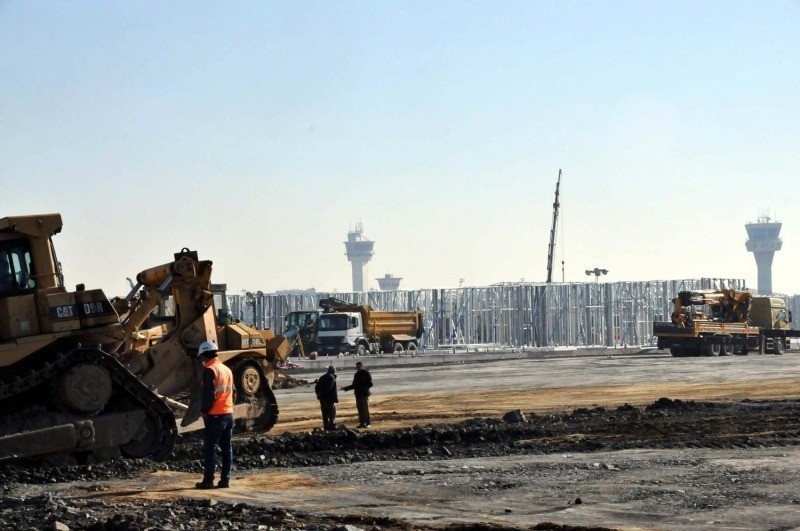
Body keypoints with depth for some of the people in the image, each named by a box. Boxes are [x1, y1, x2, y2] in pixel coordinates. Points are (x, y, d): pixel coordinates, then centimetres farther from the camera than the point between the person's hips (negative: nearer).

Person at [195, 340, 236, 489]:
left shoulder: (210, 370, -12)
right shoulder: (227, 370, 13)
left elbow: (208, 394, -18)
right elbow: (233, 392, 17)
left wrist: (204, 410, -7)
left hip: (215, 416, -8)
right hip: (229, 414, 8)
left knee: (210, 449, -3)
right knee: (227, 448, 9)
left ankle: (208, 481, -3)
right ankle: (225, 480, 10)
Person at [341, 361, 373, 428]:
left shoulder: (366, 373, -2)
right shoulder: (356, 375, 16)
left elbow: (370, 384, -8)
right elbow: (354, 385, 23)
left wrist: (364, 388, -24)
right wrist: (345, 388, 18)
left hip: (364, 394, -6)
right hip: (358, 394, 6)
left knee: (365, 409, -7)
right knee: (360, 409, 3)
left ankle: (367, 423, -6)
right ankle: (361, 423, 7)